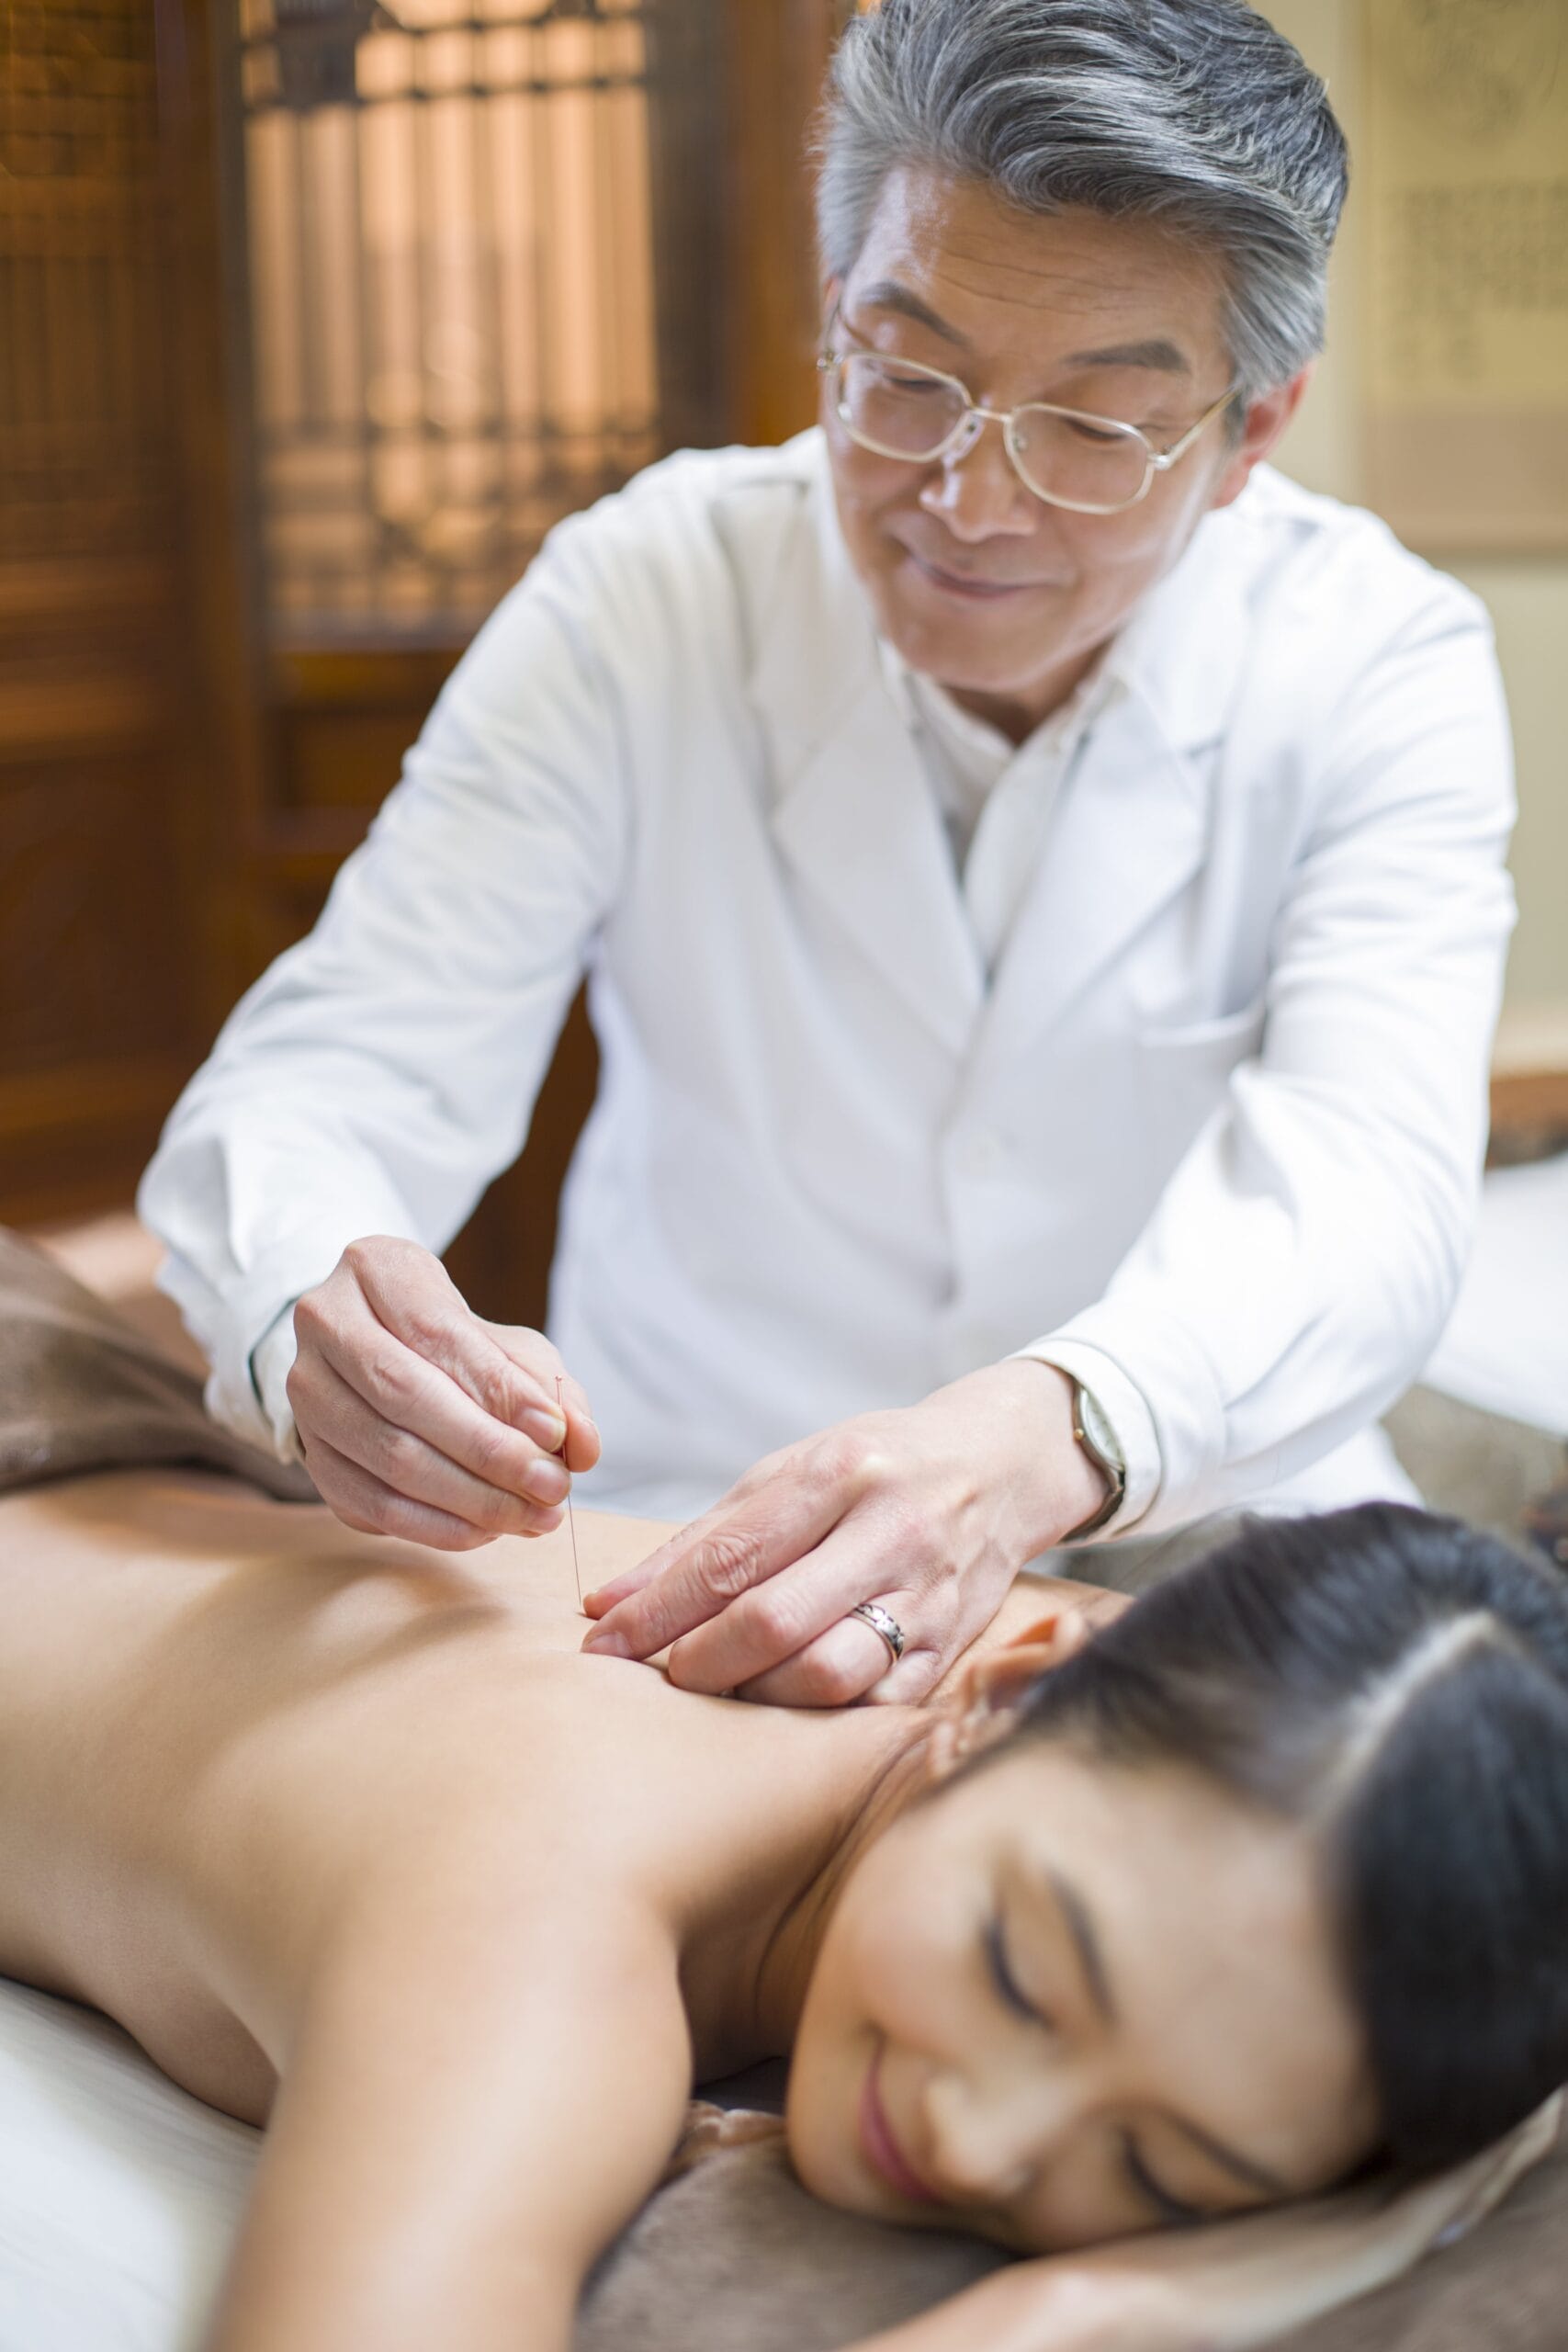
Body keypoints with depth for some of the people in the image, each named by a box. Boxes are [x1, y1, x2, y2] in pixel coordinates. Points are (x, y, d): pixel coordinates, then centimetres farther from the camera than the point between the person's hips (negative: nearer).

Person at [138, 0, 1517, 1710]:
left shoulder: (1380, 668, -7)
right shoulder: (643, 598, -6)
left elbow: (1360, 1181, -22)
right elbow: (334, 1074, -12)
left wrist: (1042, 1439, -44)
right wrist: (321, 1312, -38)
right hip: (674, 1569, -1)